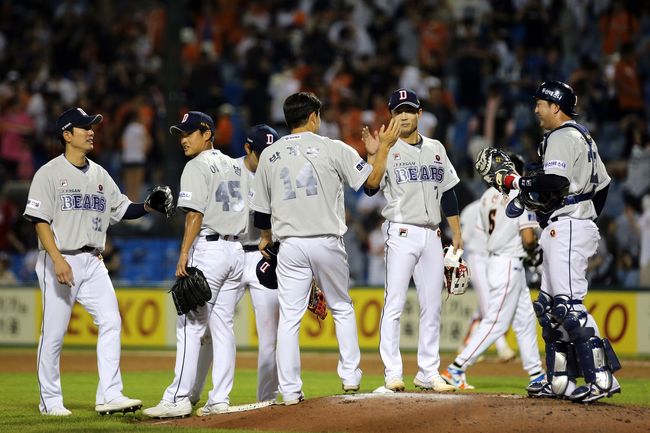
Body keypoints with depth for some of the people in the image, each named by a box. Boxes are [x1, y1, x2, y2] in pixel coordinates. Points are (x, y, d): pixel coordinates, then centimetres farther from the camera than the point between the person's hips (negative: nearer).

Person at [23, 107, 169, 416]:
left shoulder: (99, 174, 14)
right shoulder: (49, 173, -5)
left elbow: (121, 209, 18)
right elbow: (39, 220, -11)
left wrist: (147, 207, -2)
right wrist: (57, 259, -21)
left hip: (92, 262, 6)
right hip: (59, 261, -6)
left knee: (111, 322, -7)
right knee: (54, 332, -1)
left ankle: (109, 396, -8)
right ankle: (50, 401, 10)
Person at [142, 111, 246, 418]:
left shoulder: (198, 166, -8)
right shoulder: (234, 166, 17)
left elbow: (195, 214, -15)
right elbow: (246, 209, 16)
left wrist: (183, 255, -17)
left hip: (208, 250, -8)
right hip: (235, 249, 8)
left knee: (190, 325, -7)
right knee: (223, 326, 8)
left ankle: (178, 398, -10)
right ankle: (220, 399, 6)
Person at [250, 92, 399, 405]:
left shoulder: (269, 155, 5)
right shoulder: (333, 149, -4)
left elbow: (260, 208, 11)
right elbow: (371, 180, -1)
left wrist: (265, 236, 30)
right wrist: (384, 146, 13)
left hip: (290, 247, 1)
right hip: (327, 243, -1)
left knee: (289, 317, 2)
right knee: (342, 308, 18)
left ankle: (289, 390, -1)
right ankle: (350, 376, 17)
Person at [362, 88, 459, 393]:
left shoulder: (435, 148, 14)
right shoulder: (387, 150, -2)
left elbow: (448, 192, 18)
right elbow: (370, 188, -15)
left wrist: (456, 233, 15)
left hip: (431, 235, 5)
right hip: (401, 233, -5)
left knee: (432, 307, 6)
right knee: (394, 304, -9)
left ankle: (428, 373, 10)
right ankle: (392, 373, -8)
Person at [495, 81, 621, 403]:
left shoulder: (561, 137, -10)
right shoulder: (583, 137, 21)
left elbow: (554, 182, -24)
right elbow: (602, 184, 23)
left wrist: (515, 181, -13)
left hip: (566, 228, -11)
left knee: (568, 304, -17)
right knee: (549, 305, 13)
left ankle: (601, 377, -24)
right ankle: (560, 381, 13)